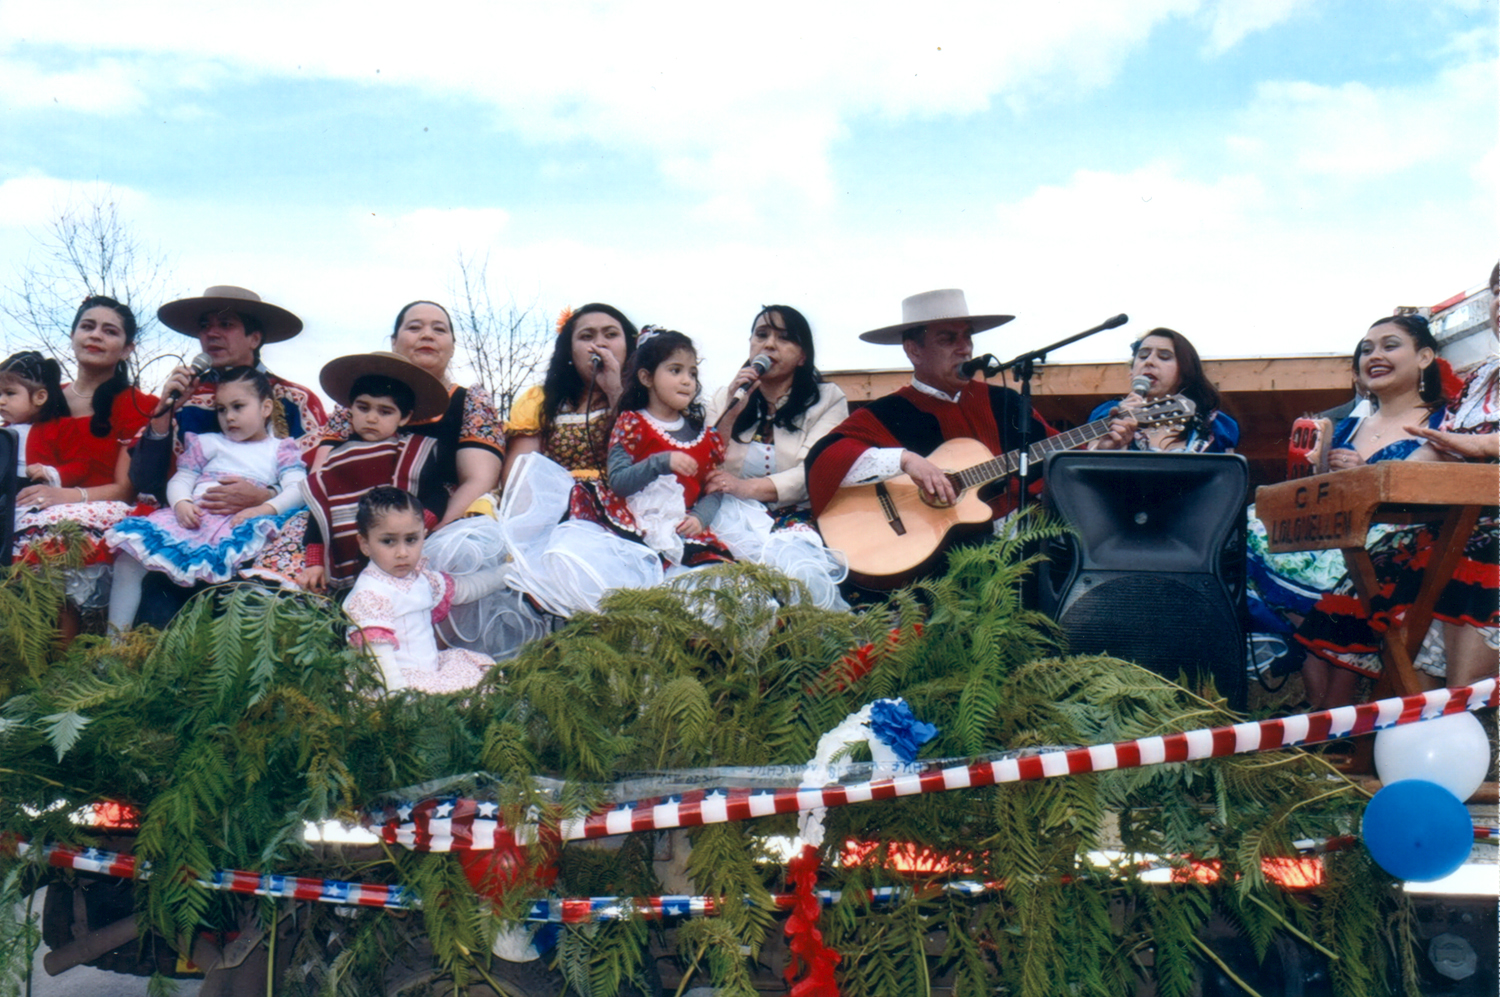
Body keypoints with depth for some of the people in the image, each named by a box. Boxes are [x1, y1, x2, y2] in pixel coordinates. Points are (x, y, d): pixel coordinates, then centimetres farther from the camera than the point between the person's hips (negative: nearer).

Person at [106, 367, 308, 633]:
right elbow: (181, 479, 20)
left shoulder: (280, 449, 21)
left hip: (237, 522, -3)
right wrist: (181, 504, -4)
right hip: (191, 517, 4)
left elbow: (298, 488, 4)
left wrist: (265, 509, -16)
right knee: (130, 553, -18)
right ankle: (116, 636, -12)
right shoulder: (209, 443, 31)